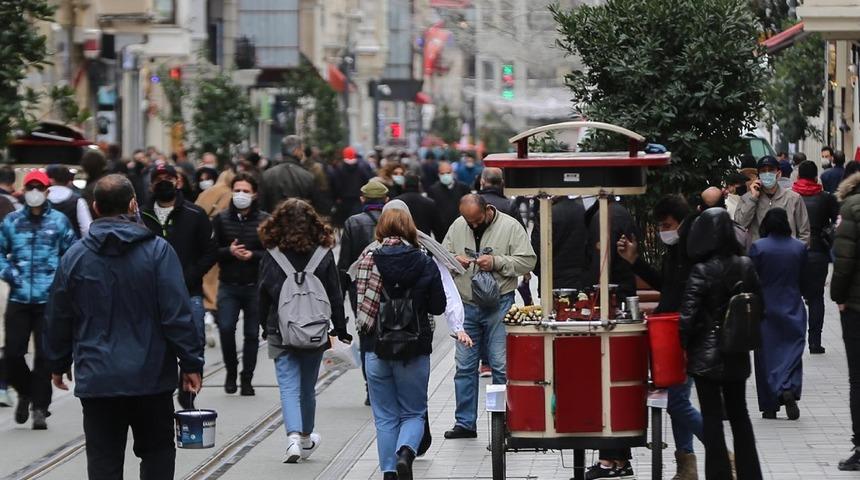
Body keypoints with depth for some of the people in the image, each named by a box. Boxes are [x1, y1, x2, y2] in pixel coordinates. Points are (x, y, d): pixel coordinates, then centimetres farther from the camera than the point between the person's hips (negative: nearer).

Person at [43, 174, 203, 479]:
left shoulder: (74, 256, 1)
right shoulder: (157, 251, -7)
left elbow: (58, 319, 8)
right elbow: (178, 314, -10)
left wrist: (58, 363, 21)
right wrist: (191, 363, -4)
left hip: (96, 381, 1)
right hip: (150, 376, -1)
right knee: (157, 453, 13)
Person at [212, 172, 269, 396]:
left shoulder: (265, 220, 0)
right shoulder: (221, 219, 5)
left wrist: (253, 255, -16)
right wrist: (229, 251, -15)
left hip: (255, 285, 0)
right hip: (228, 285, 0)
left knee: (252, 333, 5)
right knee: (225, 328, -11)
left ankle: (247, 379, 18)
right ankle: (231, 371, 11)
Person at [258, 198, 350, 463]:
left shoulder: (271, 256, -4)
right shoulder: (323, 255, -3)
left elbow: (263, 296, 1)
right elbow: (335, 297, 0)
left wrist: (266, 329, 13)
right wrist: (340, 329, 7)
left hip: (281, 334, -1)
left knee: (289, 387, -3)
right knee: (307, 387, 16)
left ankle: (294, 437, -21)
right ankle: (306, 438, 31)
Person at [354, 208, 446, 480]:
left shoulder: (367, 261, -6)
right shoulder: (424, 264, -5)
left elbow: (358, 302, -4)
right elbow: (438, 307, 0)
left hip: (377, 349, 0)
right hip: (415, 351, 0)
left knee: (385, 417, 12)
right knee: (413, 413, 12)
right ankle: (406, 452, -15)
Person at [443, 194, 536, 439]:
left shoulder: (510, 226, -6)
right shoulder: (457, 227, 8)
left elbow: (528, 261, -8)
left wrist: (496, 262, -18)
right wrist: (453, 260, -7)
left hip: (498, 306, -4)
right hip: (466, 306, 4)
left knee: (500, 366, -3)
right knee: (464, 366, 7)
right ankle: (465, 423, 16)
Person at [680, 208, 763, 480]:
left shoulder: (701, 271, -15)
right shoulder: (746, 266, -1)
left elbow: (688, 315, -16)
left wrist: (682, 346, -4)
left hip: (706, 355, -5)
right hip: (737, 355, 5)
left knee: (712, 418, 1)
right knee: (739, 414, 17)